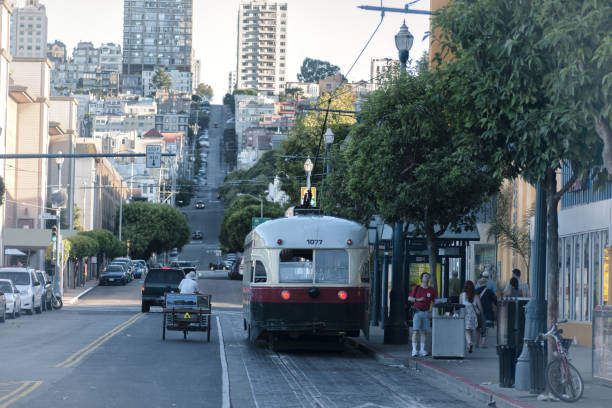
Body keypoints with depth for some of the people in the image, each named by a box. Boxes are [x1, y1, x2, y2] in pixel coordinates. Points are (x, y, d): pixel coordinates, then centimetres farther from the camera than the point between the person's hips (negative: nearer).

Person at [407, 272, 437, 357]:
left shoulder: (431, 290, 9)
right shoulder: (416, 288, 4)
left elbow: (434, 302, 9)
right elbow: (409, 298, 5)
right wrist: (418, 299, -10)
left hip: (426, 312, 2)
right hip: (417, 312, -2)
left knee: (424, 331, 2)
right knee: (416, 331, -7)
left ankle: (422, 350, 6)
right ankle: (414, 350, -8)